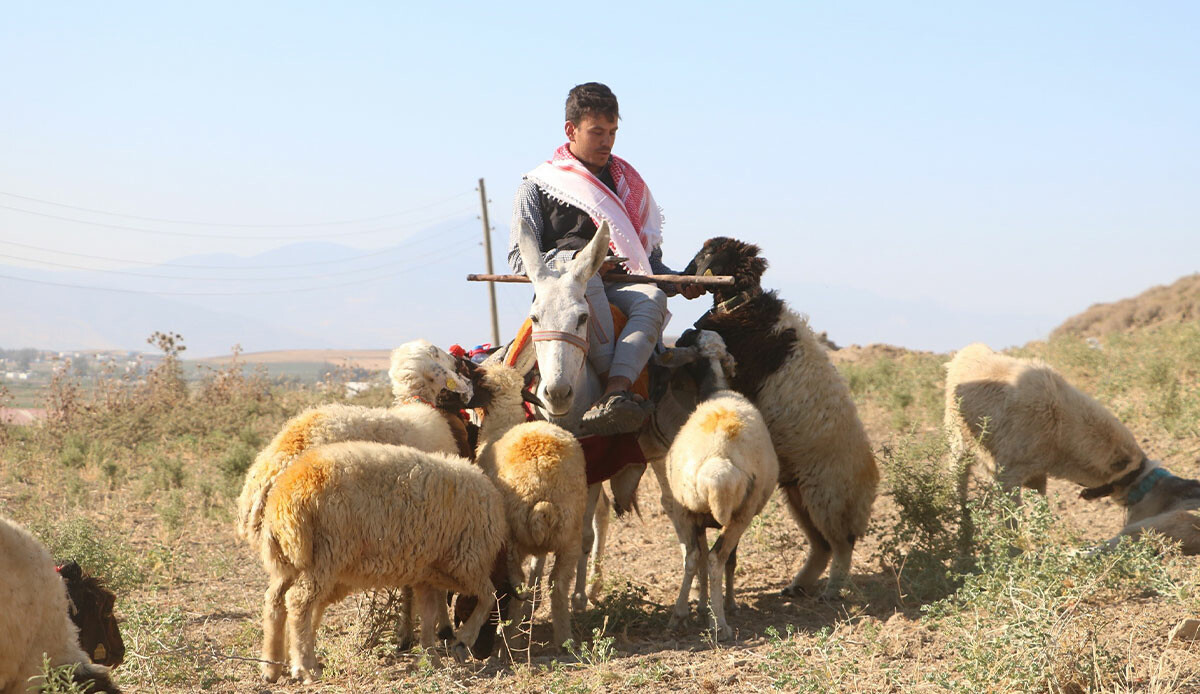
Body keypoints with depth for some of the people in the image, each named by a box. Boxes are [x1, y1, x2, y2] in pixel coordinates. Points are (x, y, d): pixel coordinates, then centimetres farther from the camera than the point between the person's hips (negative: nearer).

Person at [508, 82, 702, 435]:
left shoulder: (629, 184, 26)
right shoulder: (537, 187, 13)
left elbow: (650, 259, 26)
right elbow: (520, 259, 1)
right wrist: (574, 259, -17)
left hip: (621, 288, 3)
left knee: (652, 298, -34)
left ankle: (614, 394, -54)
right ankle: (618, 386, -47)